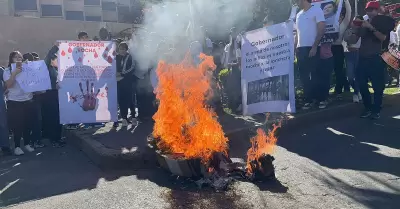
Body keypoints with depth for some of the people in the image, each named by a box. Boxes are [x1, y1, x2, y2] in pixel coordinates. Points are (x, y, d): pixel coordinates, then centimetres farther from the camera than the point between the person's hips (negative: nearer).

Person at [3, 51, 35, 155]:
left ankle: (27, 143, 21)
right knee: (17, 125, 0)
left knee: (28, 124, 8)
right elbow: (8, 85, -13)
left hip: (28, 100, 3)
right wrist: (14, 73, -22)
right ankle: (17, 146, 8)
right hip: (14, 102, -3)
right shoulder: (7, 71, 0)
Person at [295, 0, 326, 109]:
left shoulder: (316, 10, -3)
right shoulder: (299, 15, 16)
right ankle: (309, 99, 13)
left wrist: (314, 47, -16)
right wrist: (296, 47, 9)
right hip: (301, 48, 6)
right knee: (303, 75, 5)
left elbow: (321, 29, -9)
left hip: (312, 48, -6)